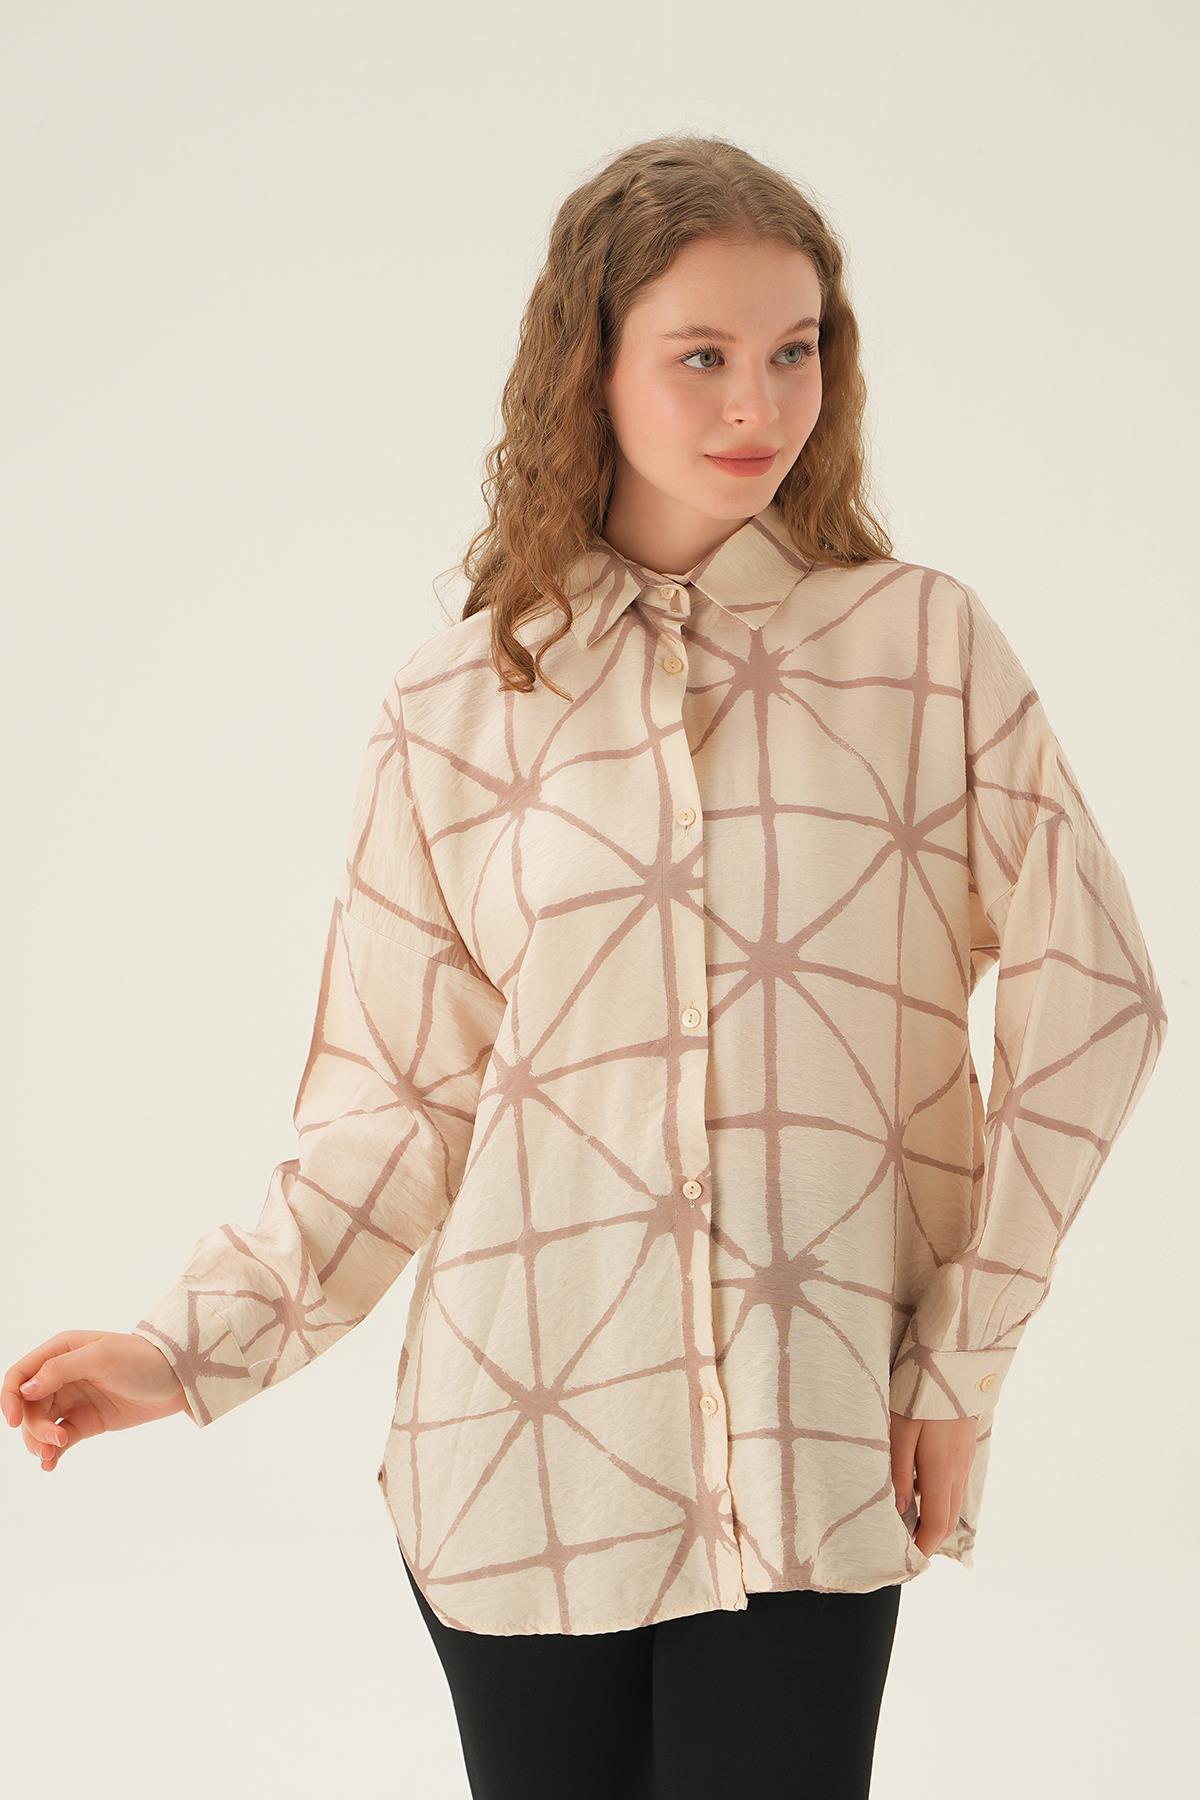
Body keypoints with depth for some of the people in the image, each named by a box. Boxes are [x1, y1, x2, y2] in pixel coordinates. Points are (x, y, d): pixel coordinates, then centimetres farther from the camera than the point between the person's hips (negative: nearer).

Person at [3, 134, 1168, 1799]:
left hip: (812, 1461, -1)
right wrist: (194, 1346, -5)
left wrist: (965, 1355, 0)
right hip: (525, 1443, 1)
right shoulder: (461, 705, 3)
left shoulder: (929, 647, 1)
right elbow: (396, 1103, 5)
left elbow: (1090, 1000, 3)